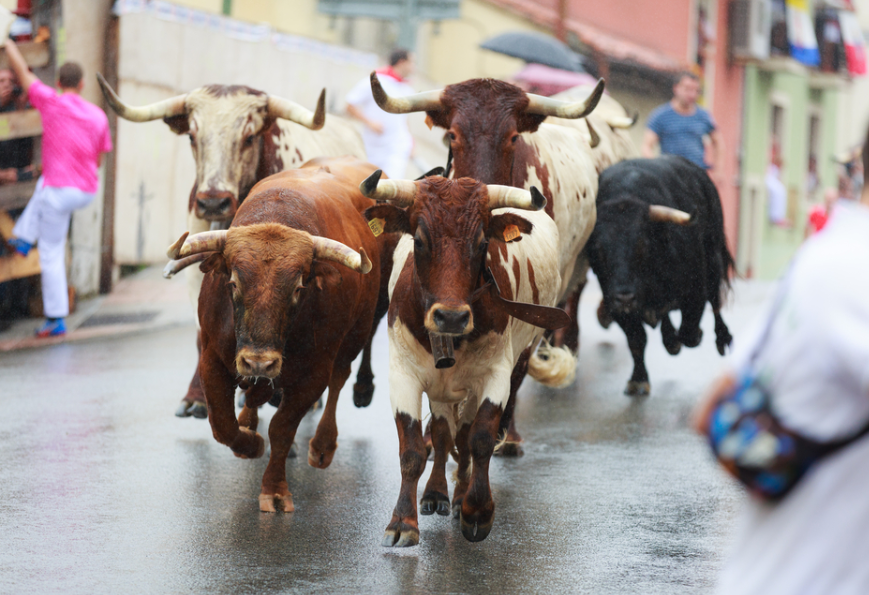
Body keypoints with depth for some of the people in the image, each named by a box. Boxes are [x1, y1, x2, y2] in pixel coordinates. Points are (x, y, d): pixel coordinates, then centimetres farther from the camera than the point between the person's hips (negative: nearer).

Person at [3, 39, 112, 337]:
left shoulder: (51, 101, -9)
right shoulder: (98, 116, 4)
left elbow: (22, 72, 2)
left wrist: (7, 43, 17)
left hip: (60, 190, -5)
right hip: (87, 191, 5)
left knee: (51, 255, 3)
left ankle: (56, 320, 3)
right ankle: (24, 237, 33)